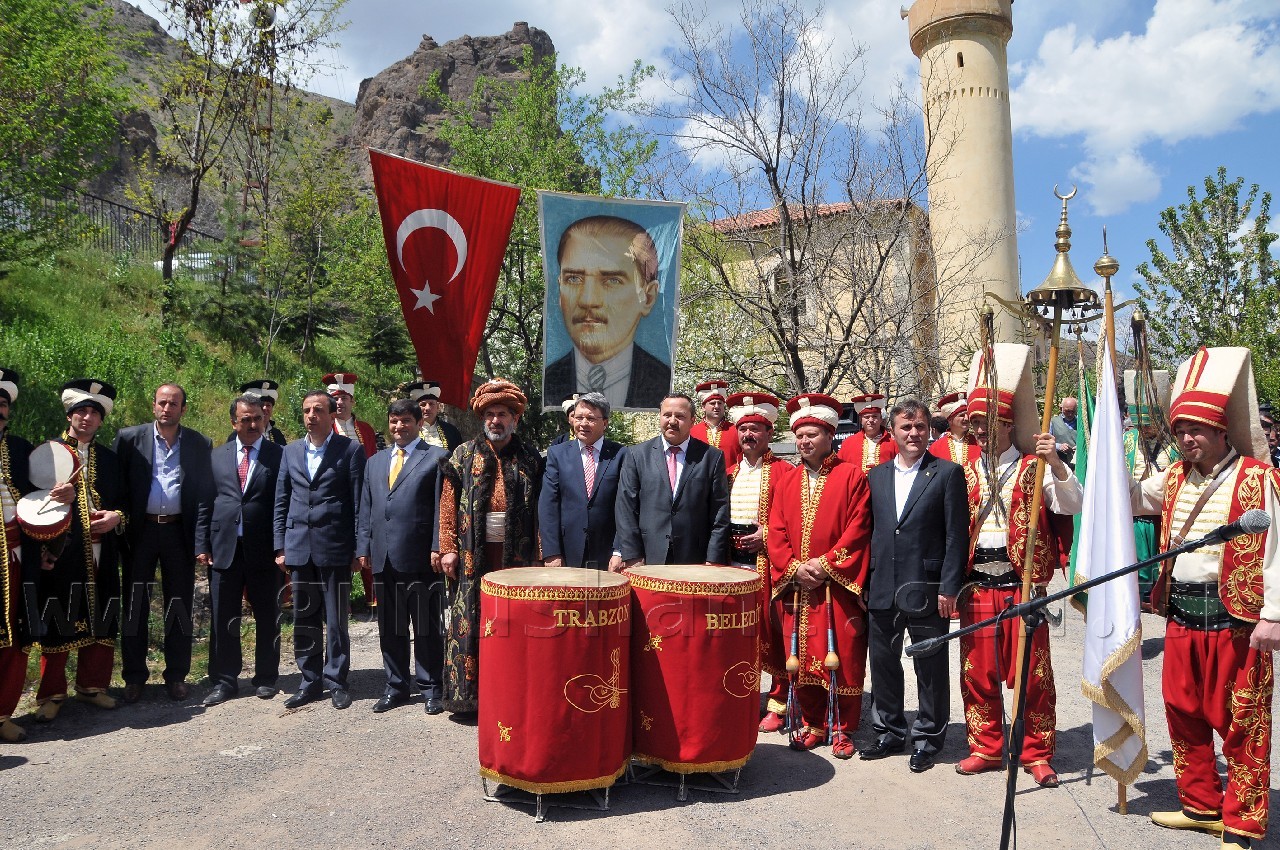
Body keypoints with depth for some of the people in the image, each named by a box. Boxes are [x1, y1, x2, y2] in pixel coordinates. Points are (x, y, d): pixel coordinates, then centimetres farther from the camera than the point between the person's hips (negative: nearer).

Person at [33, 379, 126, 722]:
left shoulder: (109, 458, 15)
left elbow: (123, 501, 19)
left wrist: (116, 517, -2)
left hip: (101, 553, 4)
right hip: (61, 553, -4)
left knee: (99, 622, 8)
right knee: (57, 623, 1)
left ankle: (91, 685, 22)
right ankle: (51, 694, 14)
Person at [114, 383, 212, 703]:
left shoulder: (200, 444, 4)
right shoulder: (129, 438, 2)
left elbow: (204, 493, 3)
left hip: (179, 531, 0)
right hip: (140, 530, 0)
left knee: (179, 605, 6)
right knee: (135, 605, 7)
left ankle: (176, 675, 18)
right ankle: (134, 677, 19)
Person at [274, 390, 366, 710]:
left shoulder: (350, 450, -1)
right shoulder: (291, 451, 12)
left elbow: (358, 503, -3)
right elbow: (281, 502, 13)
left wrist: (358, 549, -6)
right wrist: (280, 546, 6)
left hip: (335, 548, -4)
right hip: (299, 548, 4)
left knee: (336, 621, 4)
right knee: (304, 620, 10)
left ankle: (336, 681, 17)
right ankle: (311, 682, 21)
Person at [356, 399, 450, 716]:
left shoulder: (436, 458, 1)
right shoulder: (375, 462, 19)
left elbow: (442, 507, -5)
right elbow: (366, 509, 17)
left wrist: (437, 547, -12)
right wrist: (364, 547, 9)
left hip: (421, 558, -5)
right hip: (384, 558, 5)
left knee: (427, 627, 3)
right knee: (390, 627, 12)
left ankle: (431, 687, 14)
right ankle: (396, 687, 24)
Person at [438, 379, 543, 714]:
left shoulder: (530, 458, 7)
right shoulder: (464, 455, 7)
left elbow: (540, 508, 4)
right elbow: (448, 505, 4)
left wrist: (540, 551, -2)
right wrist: (448, 548, -3)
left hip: (517, 554, 0)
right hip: (473, 554, 0)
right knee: (470, 623, 3)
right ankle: (467, 693, 13)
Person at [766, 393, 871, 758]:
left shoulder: (851, 476, -1)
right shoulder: (788, 482, 13)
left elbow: (858, 529, -9)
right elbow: (776, 533, 8)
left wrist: (826, 564, -15)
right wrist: (794, 568, -7)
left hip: (838, 586, -4)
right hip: (795, 587, 4)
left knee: (844, 658, 1)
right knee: (802, 657, 8)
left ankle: (843, 729, 16)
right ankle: (812, 724, 22)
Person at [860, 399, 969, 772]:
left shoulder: (949, 473, -3)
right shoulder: (876, 476, 10)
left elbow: (957, 536, -6)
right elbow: (868, 532, 11)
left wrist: (949, 588, -11)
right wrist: (864, 583, 6)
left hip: (927, 588, -4)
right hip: (882, 590, 5)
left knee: (931, 668, 7)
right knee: (882, 663, 13)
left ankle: (927, 740, 22)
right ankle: (890, 733, 30)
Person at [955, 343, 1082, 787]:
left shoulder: (1033, 467, -2)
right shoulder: (967, 470, 10)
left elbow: (1073, 506, -15)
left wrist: (1055, 462, -27)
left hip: (1022, 584, -4)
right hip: (976, 583, 4)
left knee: (1032, 672, 4)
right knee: (977, 671, 9)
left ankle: (1037, 753, 19)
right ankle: (985, 747, 24)